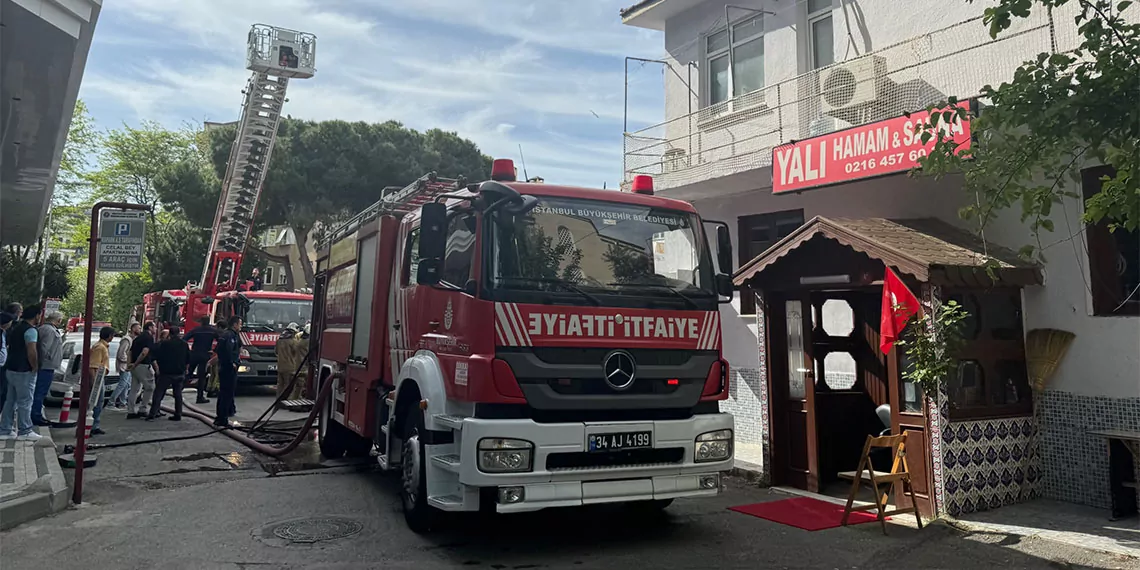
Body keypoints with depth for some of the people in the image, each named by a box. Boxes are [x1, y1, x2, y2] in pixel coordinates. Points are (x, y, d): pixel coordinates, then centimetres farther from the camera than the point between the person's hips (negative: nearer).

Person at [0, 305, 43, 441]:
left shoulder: (15, 327, 14)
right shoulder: (30, 330, -16)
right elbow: (31, 352, -24)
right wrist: (35, 367, -13)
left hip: (12, 369, 9)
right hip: (24, 371, -9)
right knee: (25, 402, -2)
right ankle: (25, 431, 3)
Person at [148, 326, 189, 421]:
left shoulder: (164, 343, -6)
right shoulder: (185, 344, 5)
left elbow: (157, 357, -3)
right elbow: (188, 360, 9)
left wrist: (158, 369, 10)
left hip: (166, 373, -3)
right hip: (180, 373, 3)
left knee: (158, 393, 1)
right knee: (178, 394, 10)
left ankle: (152, 413, -6)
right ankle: (178, 414, 8)